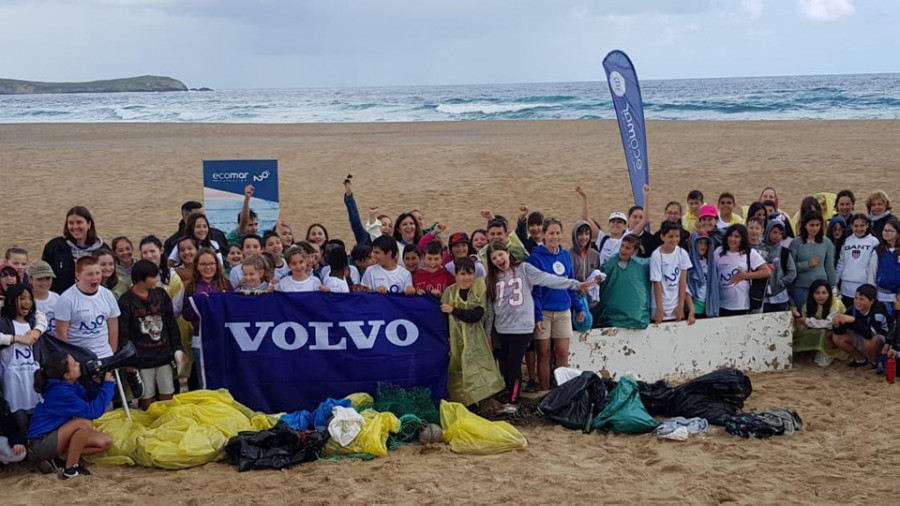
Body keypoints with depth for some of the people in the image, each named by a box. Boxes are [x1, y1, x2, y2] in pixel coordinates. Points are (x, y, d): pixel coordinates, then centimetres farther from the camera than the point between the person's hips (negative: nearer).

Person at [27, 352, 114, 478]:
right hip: (41, 443, -9)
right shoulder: (60, 392, -27)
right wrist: (108, 385, -22)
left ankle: (61, 456, 2)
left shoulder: (69, 384, 0)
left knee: (105, 442, 0)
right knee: (85, 424, -33)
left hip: (56, 436, 9)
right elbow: (93, 411, -28)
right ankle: (70, 470, -20)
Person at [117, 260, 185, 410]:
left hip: (164, 356, 4)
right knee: (148, 400, 4)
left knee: (168, 398, 9)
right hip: (142, 359, -4)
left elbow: (172, 324, 8)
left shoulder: (161, 294, 4)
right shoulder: (125, 301, -8)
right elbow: (123, 334, -8)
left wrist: (177, 348, 3)